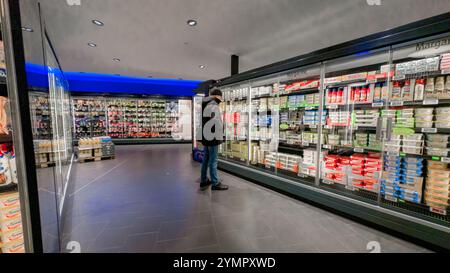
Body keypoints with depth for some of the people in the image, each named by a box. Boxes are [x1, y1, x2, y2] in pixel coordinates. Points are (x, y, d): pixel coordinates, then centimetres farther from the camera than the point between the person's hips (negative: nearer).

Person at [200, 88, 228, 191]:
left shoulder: (205, 105, 16)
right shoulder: (214, 106, -14)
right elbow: (217, 124, -20)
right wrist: (220, 136, -13)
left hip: (206, 137, 10)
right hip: (212, 137, -10)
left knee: (206, 159, 16)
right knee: (213, 161, -3)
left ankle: (203, 181, 25)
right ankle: (215, 183, 7)